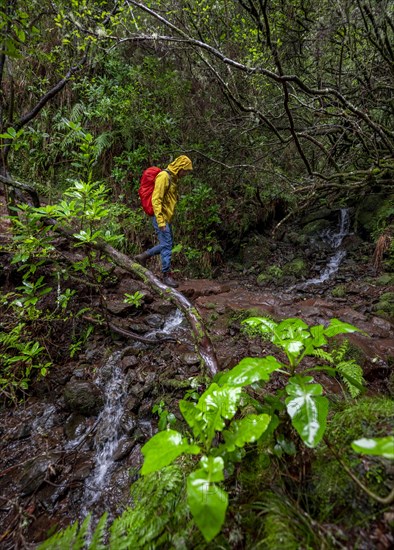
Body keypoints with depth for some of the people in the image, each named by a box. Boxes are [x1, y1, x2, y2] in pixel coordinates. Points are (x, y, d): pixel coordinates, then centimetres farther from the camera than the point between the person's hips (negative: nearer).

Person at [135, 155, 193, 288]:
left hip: (167, 218, 10)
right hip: (160, 217, -10)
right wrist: (160, 221, -25)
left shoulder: (173, 178, 15)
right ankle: (166, 275, 4)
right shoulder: (164, 176, -15)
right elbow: (156, 200, -21)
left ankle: (143, 256, 26)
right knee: (166, 245, -6)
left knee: (167, 244, 14)